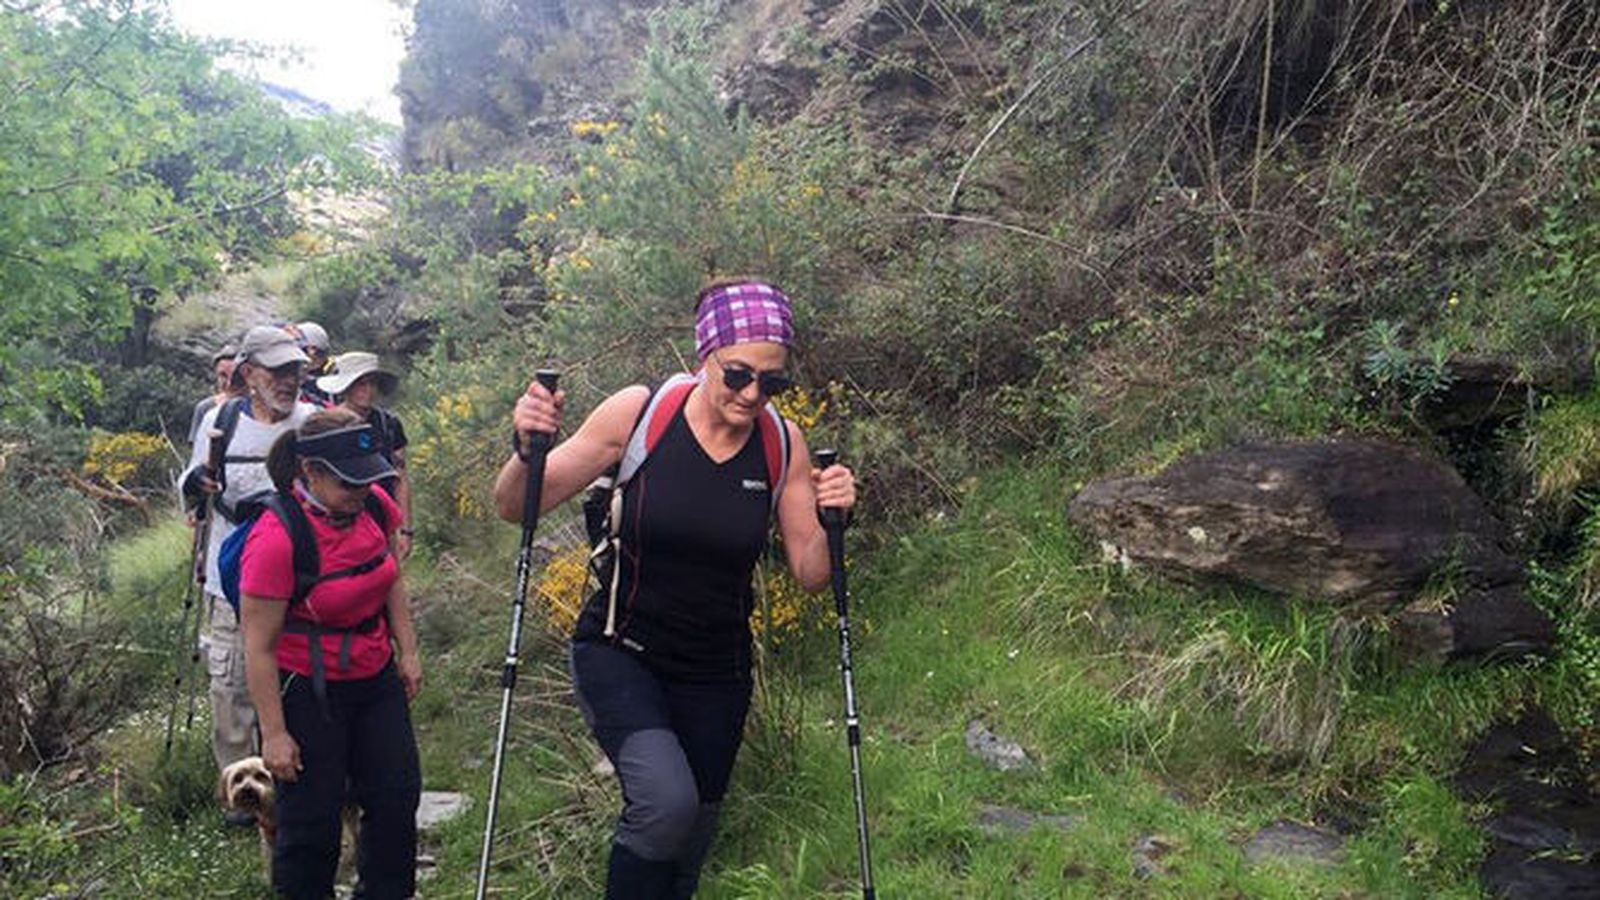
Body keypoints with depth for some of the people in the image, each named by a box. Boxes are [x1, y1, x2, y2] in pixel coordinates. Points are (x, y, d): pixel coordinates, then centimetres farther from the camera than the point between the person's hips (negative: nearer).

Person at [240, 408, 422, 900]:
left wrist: (407, 651, 10)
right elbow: (259, 647, -20)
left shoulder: (373, 505, -6)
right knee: (311, 820, 6)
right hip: (307, 692, -6)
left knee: (397, 796, 14)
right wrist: (274, 734, -17)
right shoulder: (275, 540, -25)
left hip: (377, 679, 7)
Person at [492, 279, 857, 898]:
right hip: (619, 653, -3)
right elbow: (515, 508, -8)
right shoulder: (639, 413, -14)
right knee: (667, 801, -28)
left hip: (715, 674, 3)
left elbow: (809, 576, 1)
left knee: (687, 849, 14)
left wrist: (830, 519, -19)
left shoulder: (782, 444, -6)